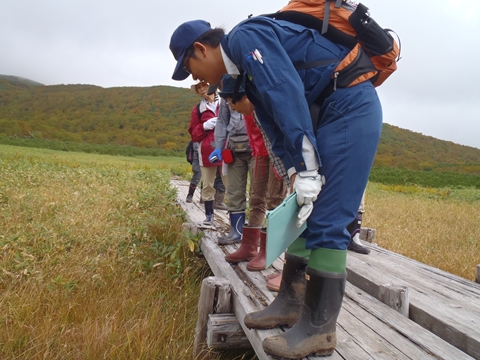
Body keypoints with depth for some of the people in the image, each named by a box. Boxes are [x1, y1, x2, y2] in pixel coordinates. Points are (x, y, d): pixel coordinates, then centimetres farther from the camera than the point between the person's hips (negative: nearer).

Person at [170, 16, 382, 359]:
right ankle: (291, 303, 18)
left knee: (326, 222, -12)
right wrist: (295, 173, 1)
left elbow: (288, 96, -22)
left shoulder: (244, 36, -10)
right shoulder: (245, 70, 19)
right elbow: (276, 125, 14)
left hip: (352, 107, -10)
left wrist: (307, 171, -22)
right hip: (327, 115, 10)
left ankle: (319, 330, 0)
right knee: (305, 214, 9)